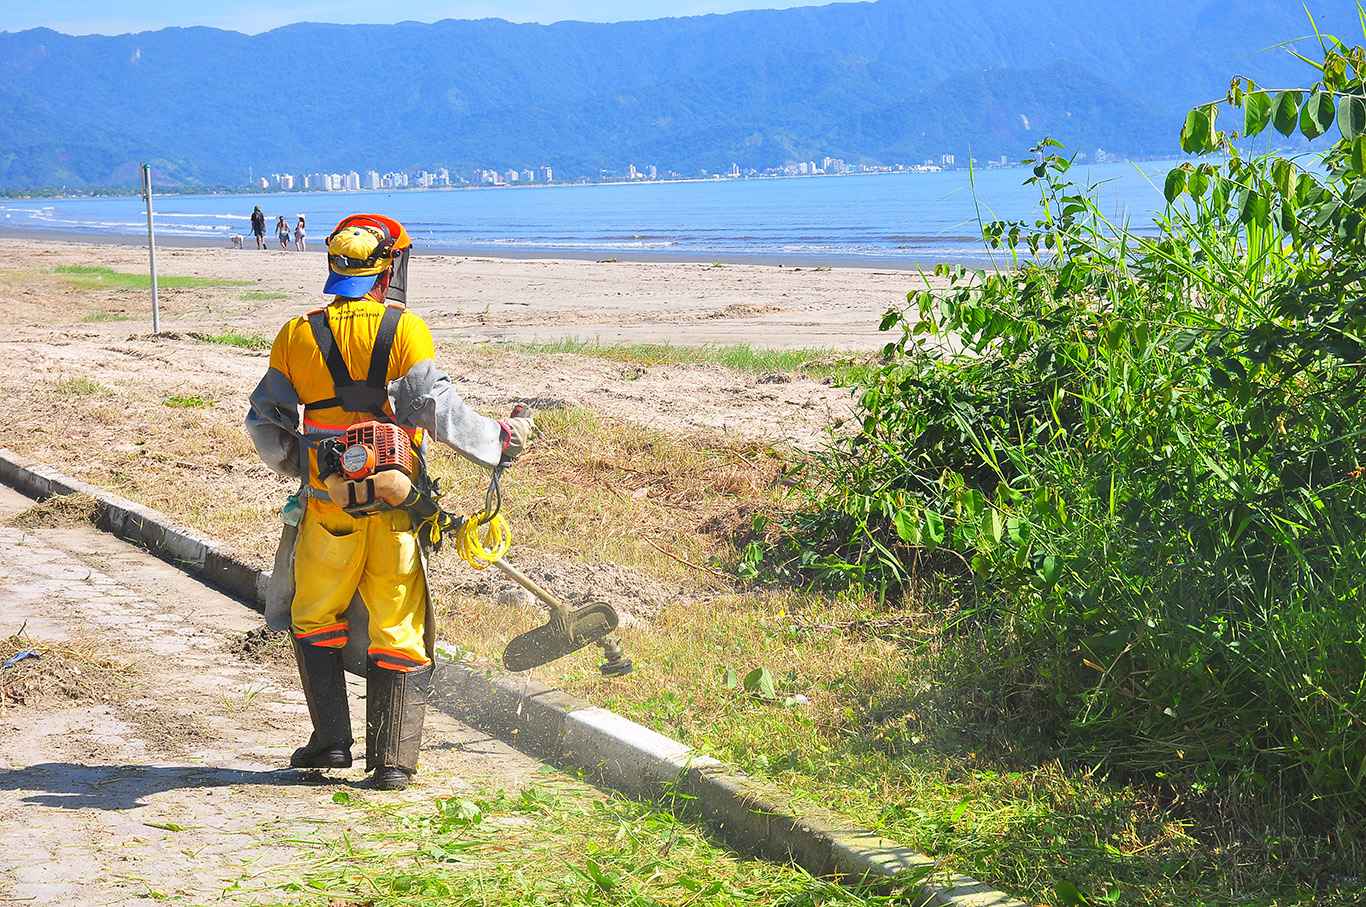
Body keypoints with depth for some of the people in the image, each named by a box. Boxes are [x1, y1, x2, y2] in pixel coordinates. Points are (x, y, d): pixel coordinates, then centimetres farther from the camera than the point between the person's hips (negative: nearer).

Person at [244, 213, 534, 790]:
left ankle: (331, 740, 17)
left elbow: (264, 422, 6)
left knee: (315, 621, 20)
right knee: (399, 633, 6)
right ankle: (392, 759, 5)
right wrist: (501, 440, -2)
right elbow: (439, 410, -13)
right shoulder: (406, 331, -6)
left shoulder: (297, 335, 3)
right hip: (396, 506, -2)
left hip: (328, 505, 2)